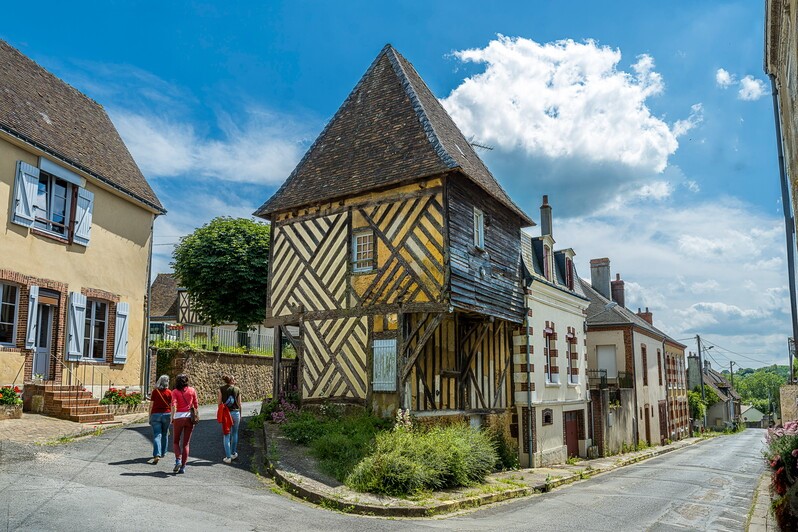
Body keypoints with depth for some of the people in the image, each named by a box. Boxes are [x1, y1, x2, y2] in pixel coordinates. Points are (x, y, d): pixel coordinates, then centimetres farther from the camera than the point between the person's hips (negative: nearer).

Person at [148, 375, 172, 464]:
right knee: (164, 434, 17)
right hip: (166, 414, 1)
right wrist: (171, 417, 9)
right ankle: (162, 453, 28)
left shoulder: (155, 391, -3)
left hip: (156, 414, -1)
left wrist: (150, 417, 7)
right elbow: (171, 406, -1)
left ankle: (157, 455, -17)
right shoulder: (169, 392, -3)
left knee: (157, 435, -5)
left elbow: (151, 405, -1)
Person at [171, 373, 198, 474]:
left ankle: (178, 460, -4)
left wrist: (172, 418, -12)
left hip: (178, 417, -2)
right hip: (189, 417, 2)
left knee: (176, 441, 16)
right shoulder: (192, 390, 4)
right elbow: (196, 405, 7)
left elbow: (174, 405, -14)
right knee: (186, 443, 8)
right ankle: (183, 467, 8)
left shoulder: (175, 392, -2)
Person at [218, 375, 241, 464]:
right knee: (234, 433, 18)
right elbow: (239, 404, 4)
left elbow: (220, 403, -3)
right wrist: (240, 415, 16)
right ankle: (233, 453, 28)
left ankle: (228, 457, 3)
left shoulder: (221, 389, -2)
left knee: (226, 435, 4)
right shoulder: (237, 389, 0)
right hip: (235, 413, 1)